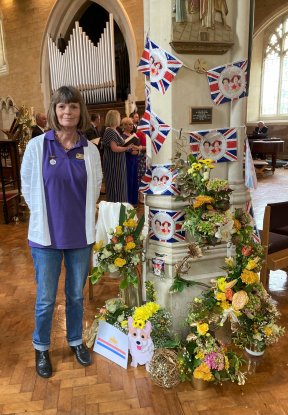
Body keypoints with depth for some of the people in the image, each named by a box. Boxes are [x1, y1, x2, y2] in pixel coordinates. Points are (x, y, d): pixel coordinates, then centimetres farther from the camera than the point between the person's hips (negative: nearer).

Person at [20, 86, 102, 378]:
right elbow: (27, 187, 1)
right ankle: (41, 348, 36)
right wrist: (45, 216, 3)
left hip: (81, 234, 2)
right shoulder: (37, 146, -7)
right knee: (46, 298, 11)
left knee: (76, 295, 17)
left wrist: (81, 215, 9)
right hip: (47, 235, -1)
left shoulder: (90, 150, -2)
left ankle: (76, 341, 40)